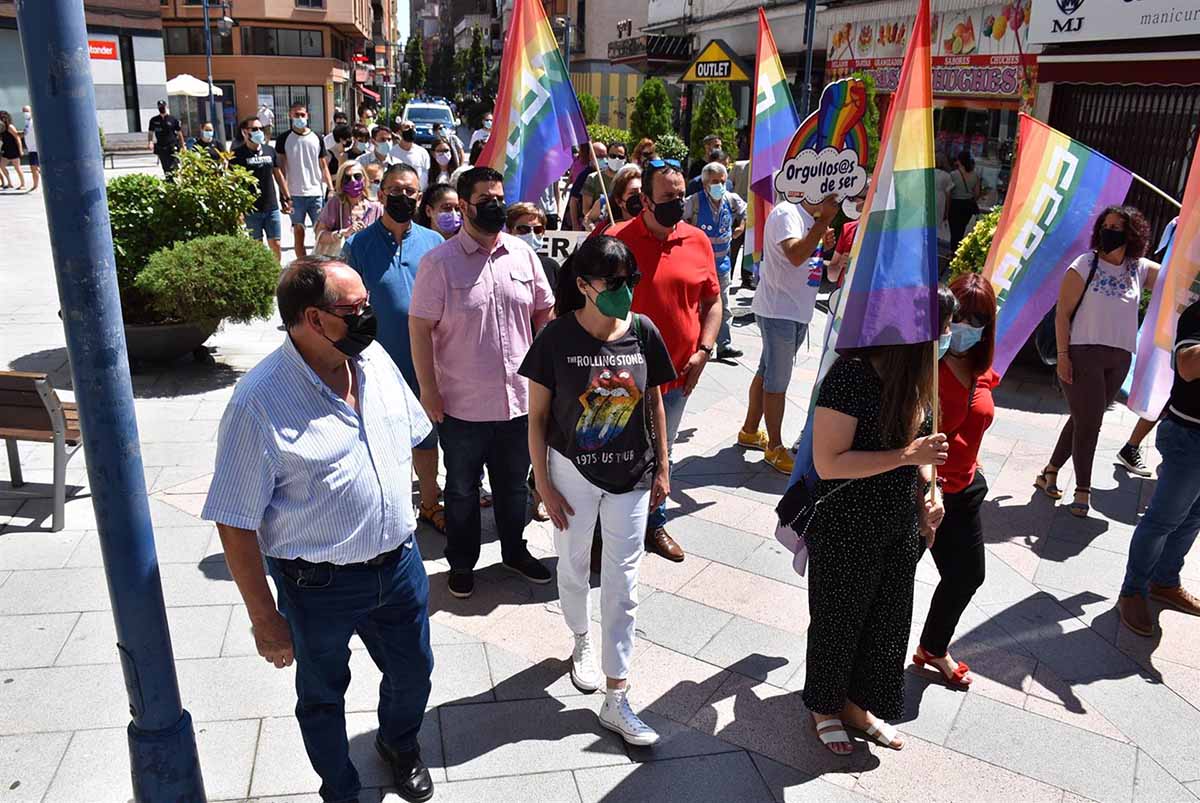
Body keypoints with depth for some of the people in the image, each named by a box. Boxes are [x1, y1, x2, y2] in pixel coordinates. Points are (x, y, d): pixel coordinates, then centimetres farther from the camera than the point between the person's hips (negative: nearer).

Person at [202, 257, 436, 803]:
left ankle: (400, 744, 56)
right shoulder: (260, 401, -24)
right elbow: (236, 523, -18)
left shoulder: (374, 359, -6)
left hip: (399, 563, 5)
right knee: (322, 695, 20)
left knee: (412, 673, 24)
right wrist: (264, 618, -13)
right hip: (318, 584, -5)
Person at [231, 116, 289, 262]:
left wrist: (287, 198, 14)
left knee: (275, 244, 6)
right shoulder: (238, 154, -5)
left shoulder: (270, 151, 9)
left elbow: (278, 174, 17)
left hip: (272, 207, 4)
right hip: (251, 210, -4)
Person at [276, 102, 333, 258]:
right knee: (299, 233, 4)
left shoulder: (316, 138, 8)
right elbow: (281, 167, 1)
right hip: (295, 194, -1)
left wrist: (331, 189, 0)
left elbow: (323, 166, 10)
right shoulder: (284, 139, 2)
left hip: (316, 193, 1)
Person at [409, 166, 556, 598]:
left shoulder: (522, 254, 3)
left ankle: (515, 550, 41)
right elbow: (420, 327, -10)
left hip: (520, 397, 4)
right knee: (462, 489, 14)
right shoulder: (439, 262, -10)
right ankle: (461, 562, 33)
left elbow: (544, 311, 11)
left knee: (514, 483, 20)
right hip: (463, 404, -3)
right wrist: (428, 389, -12)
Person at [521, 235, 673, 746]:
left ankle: (615, 700, 16)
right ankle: (582, 642, 49)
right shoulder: (557, 337, -14)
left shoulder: (643, 332, -8)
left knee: (622, 583, 5)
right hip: (573, 472, -1)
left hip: (632, 476, 2)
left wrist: (662, 468, 6)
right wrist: (544, 484, -8)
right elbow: (537, 416, -8)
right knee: (573, 567, 18)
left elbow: (654, 401, 5)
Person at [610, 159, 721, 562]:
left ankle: (654, 525, 40)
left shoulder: (698, 240, 1)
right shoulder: (617, 240, -12)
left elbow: (712, 302, 10)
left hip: (678, 375, 4)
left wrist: (703, 351, -1)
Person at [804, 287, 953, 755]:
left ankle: (858, 704, 44)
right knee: (837, 622, 14)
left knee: (887, 621, 20)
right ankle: (824, 708, 39)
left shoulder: (916, 375, -1)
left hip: (900, 528, 7)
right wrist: (906, 456, -27)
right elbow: (828, 463, -26)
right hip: (845, 532, -7)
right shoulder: (852, 375, -25)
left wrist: (929, 495, 0)